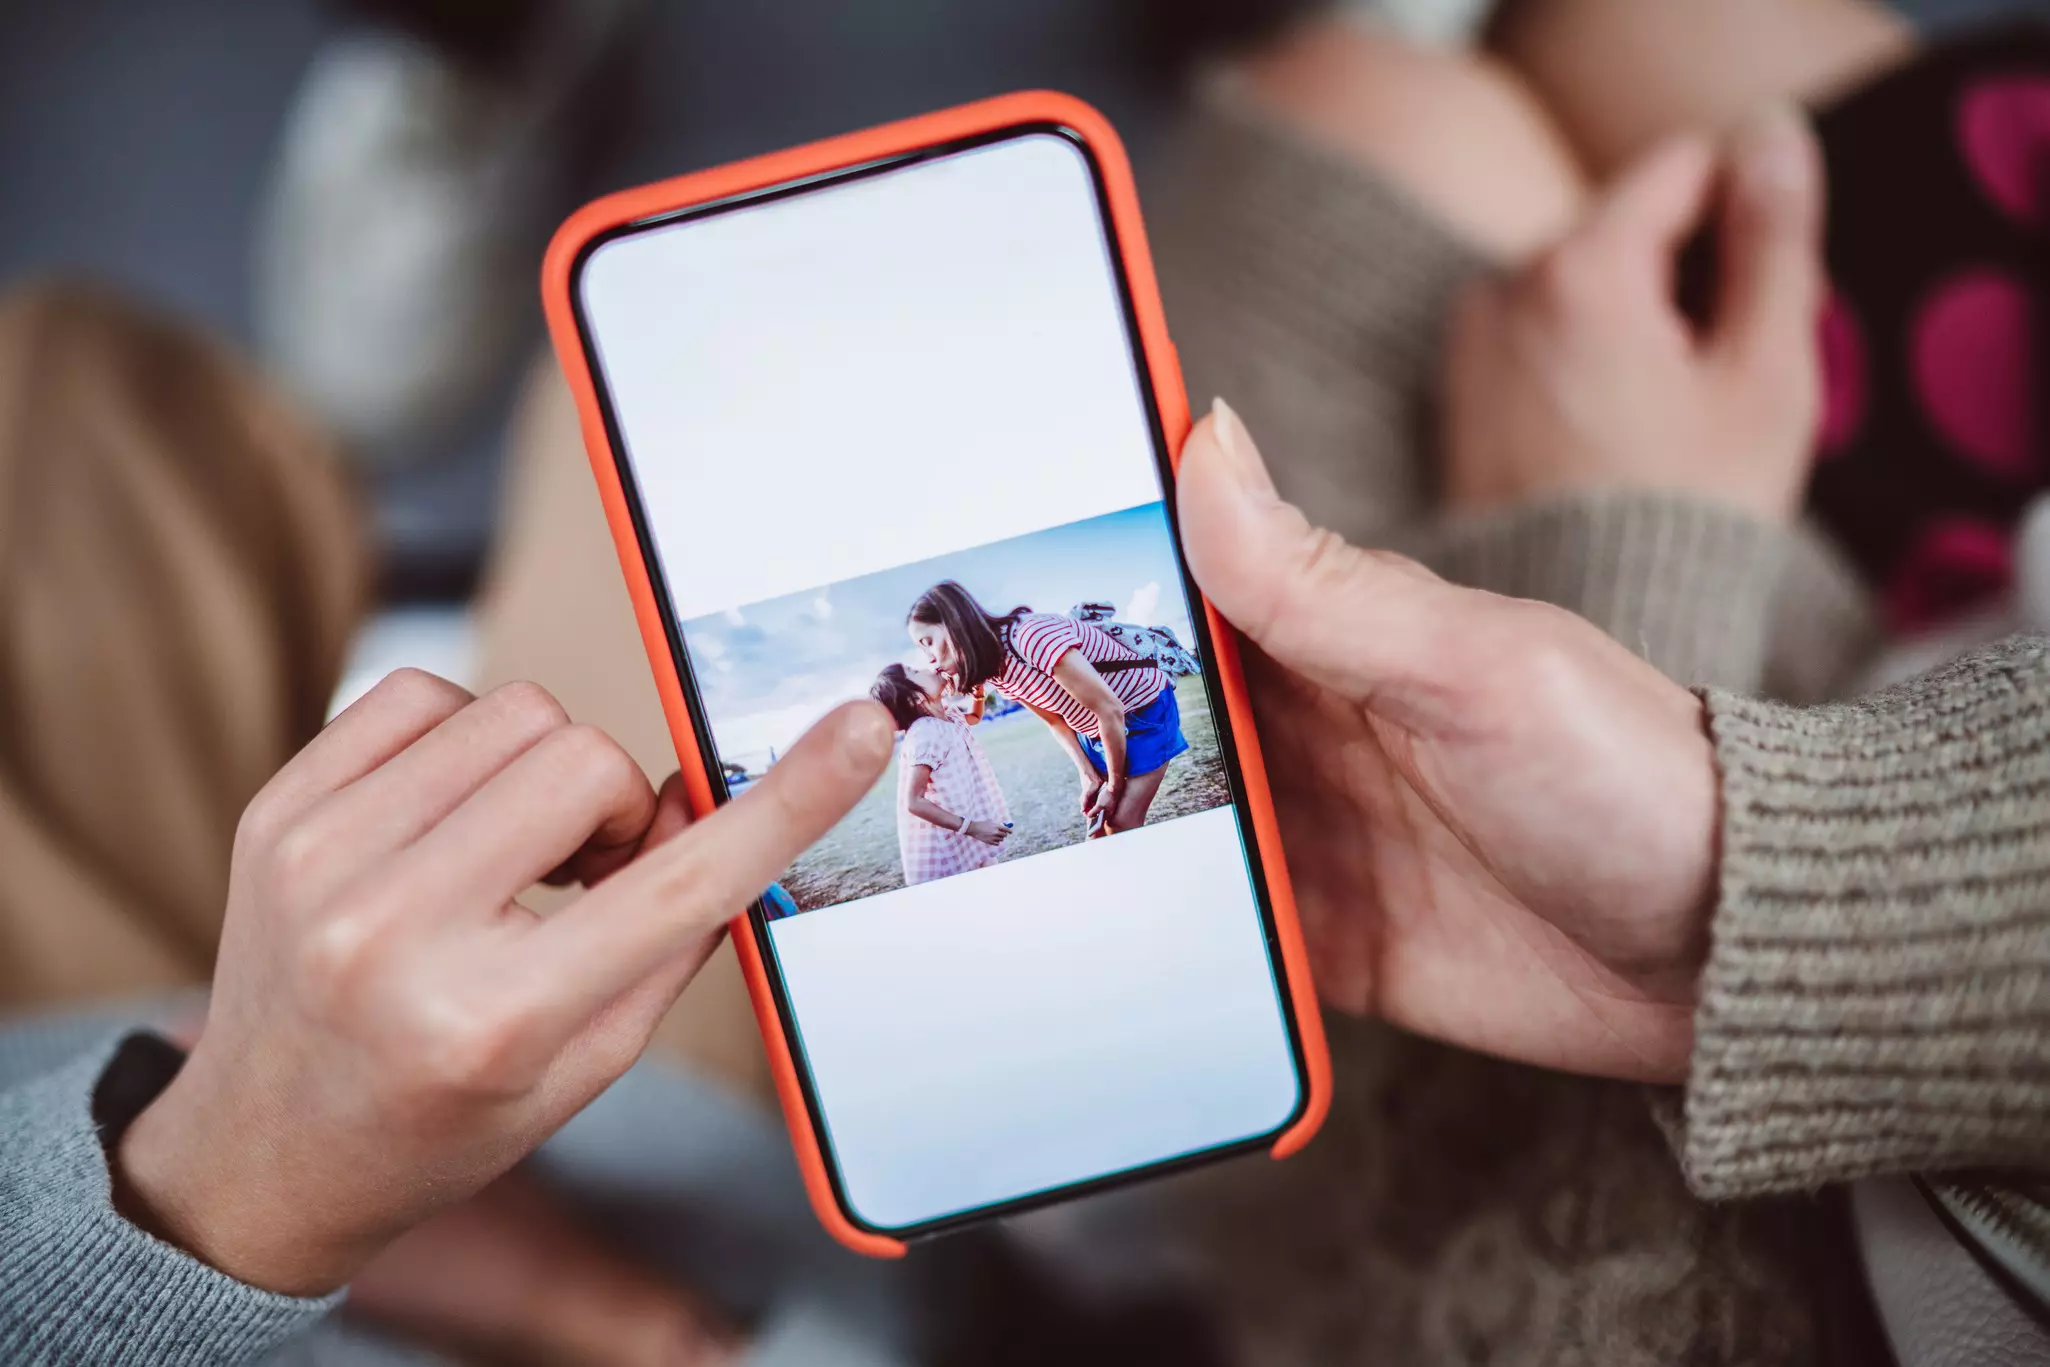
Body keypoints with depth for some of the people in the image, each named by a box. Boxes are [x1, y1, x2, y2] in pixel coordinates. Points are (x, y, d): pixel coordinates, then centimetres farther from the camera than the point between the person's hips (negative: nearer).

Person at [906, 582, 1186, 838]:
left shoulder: (1032, 636, -33)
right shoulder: (995, 671, -6)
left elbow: (1110, 710, -28)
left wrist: (1115, 786, -18)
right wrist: (1088, 775, -4)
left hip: (1145, 713, -7)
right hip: (1098, 732, 7)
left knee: (1122, 826, -12)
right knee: (1099, 828, 5)